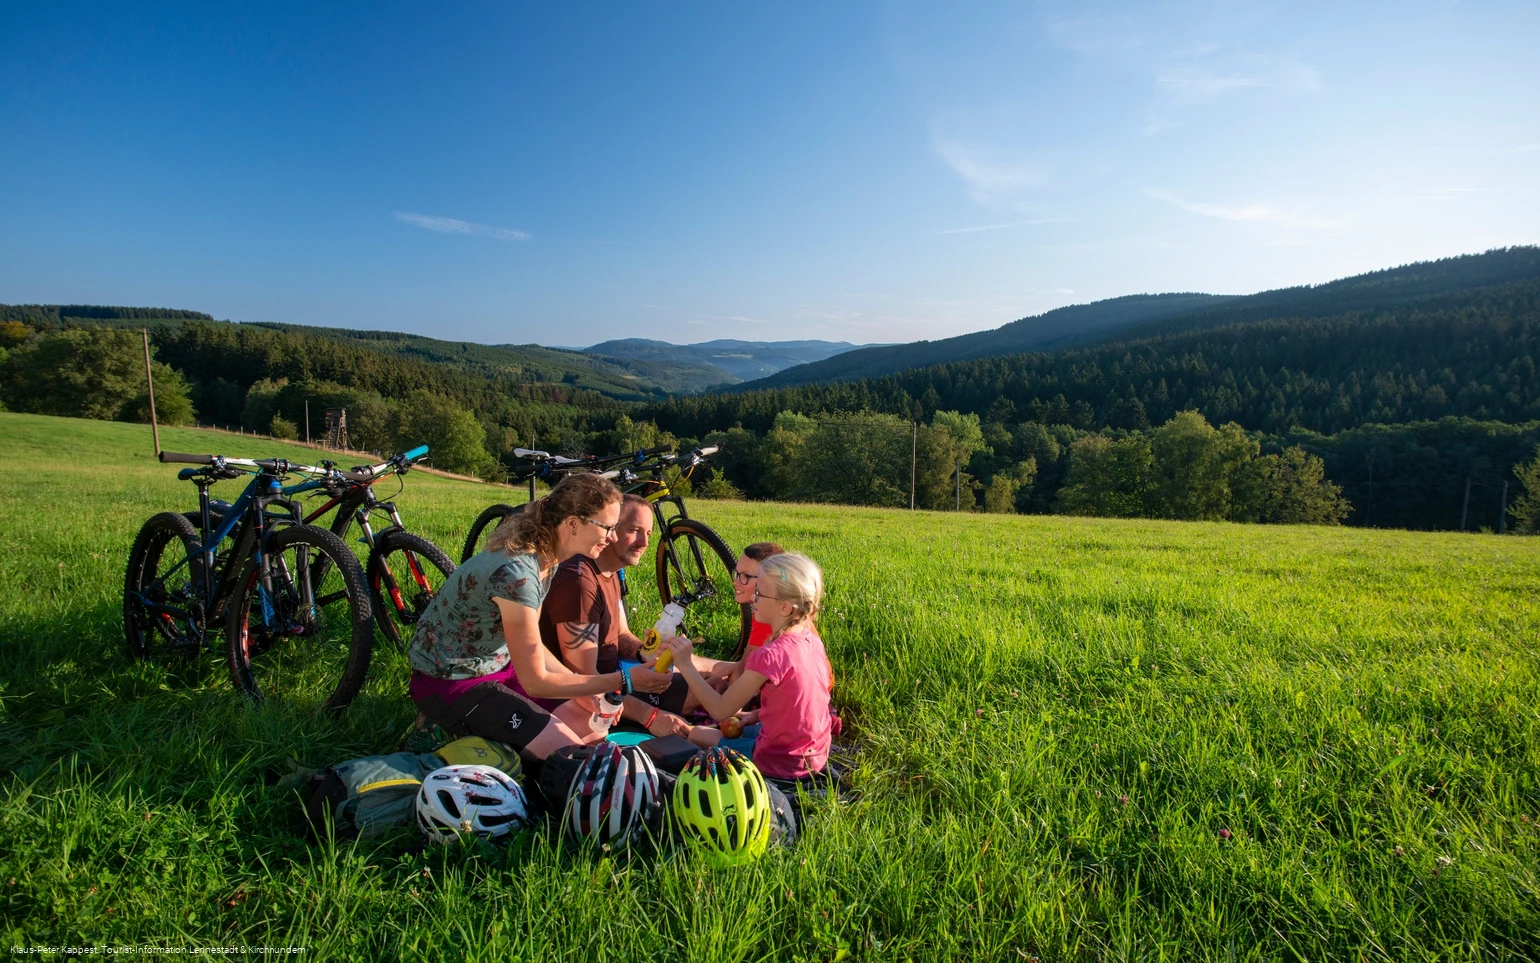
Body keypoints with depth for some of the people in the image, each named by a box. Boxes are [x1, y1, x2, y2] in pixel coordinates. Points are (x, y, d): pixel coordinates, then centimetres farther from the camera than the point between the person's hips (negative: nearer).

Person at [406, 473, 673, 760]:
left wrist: (587, 688, -6)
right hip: (449, 682, -9)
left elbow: (530, 646, 4)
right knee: (570, 753, -17)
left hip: (496, 665, 9)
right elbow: (535, 682, -24)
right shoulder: (517, 573, -31)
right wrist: (624, 680, -21)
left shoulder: (547, 557, -4)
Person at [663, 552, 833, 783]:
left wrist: (685, 664, -18)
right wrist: (756, 715, 5)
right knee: (734, 724, 28)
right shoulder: (811, 640, -4)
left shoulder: (770, 655, -28)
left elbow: (720, 710, -20)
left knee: (697, 734, 12)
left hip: (783, 764, -8)